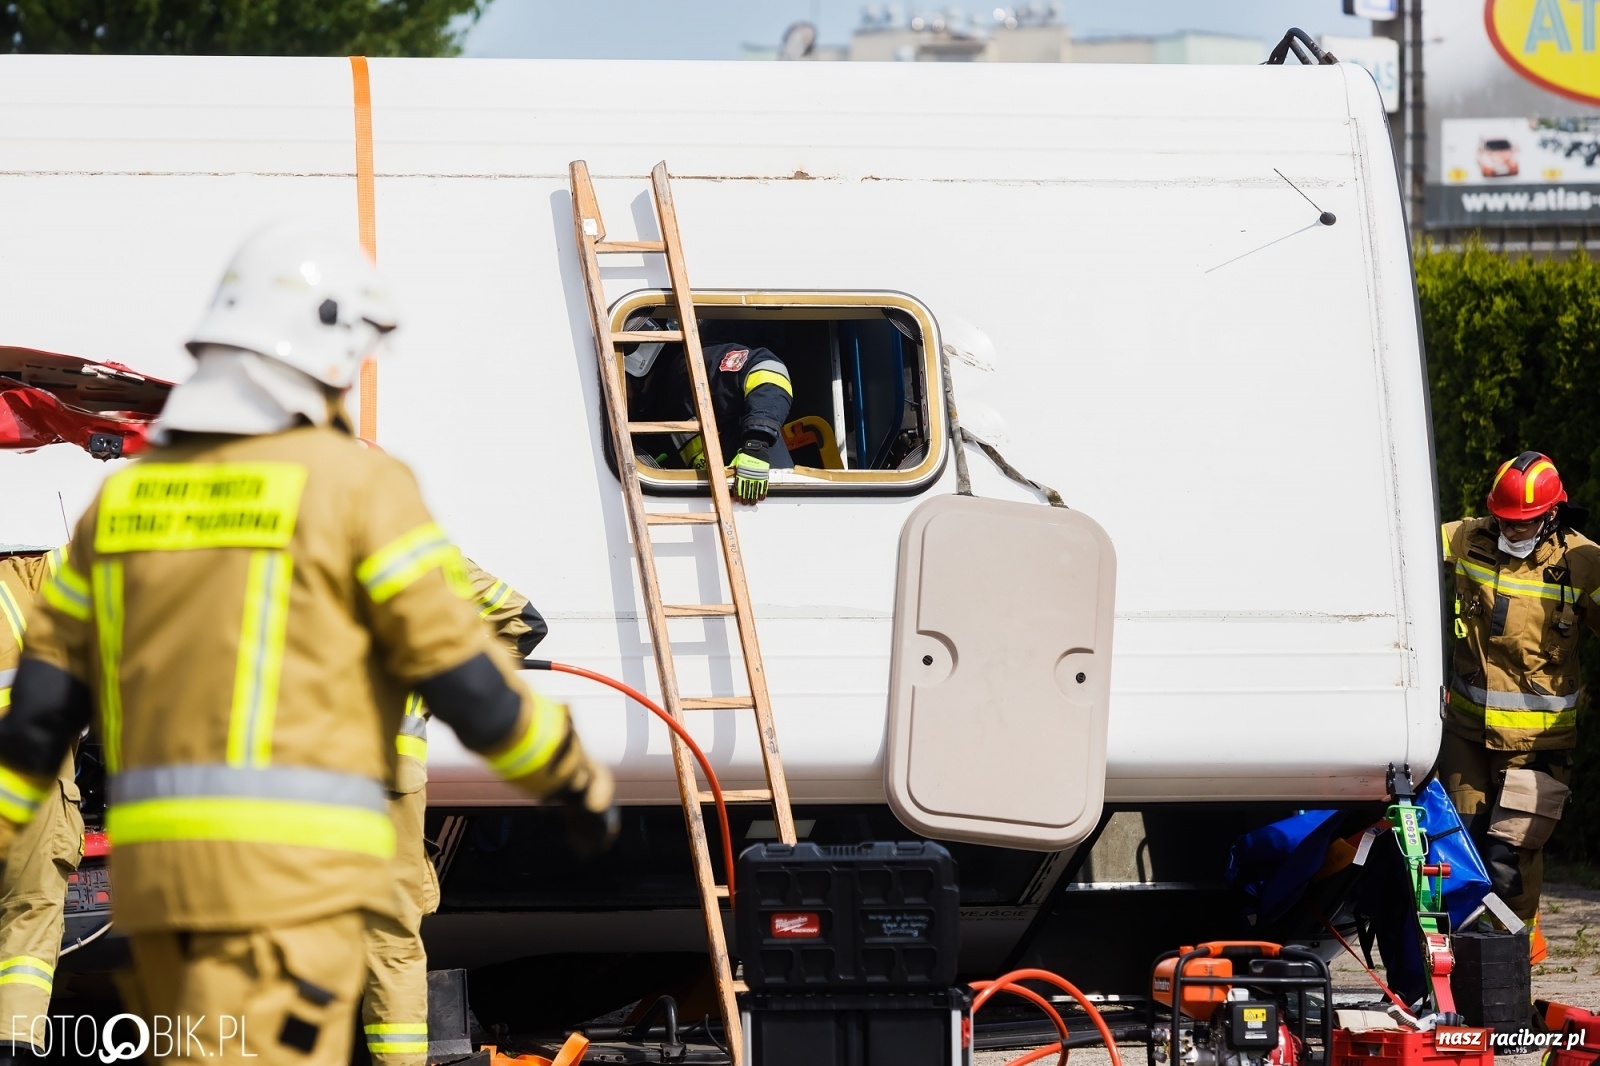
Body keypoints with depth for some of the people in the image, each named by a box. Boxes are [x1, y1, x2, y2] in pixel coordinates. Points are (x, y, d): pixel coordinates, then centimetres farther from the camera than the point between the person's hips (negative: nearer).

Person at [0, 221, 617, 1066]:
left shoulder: (126, 496, 13)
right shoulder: (358, 485, -5)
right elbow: (465, 679, -5)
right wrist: (575, 778, 10)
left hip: (157, 863, 7)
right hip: (294, 866, -7)